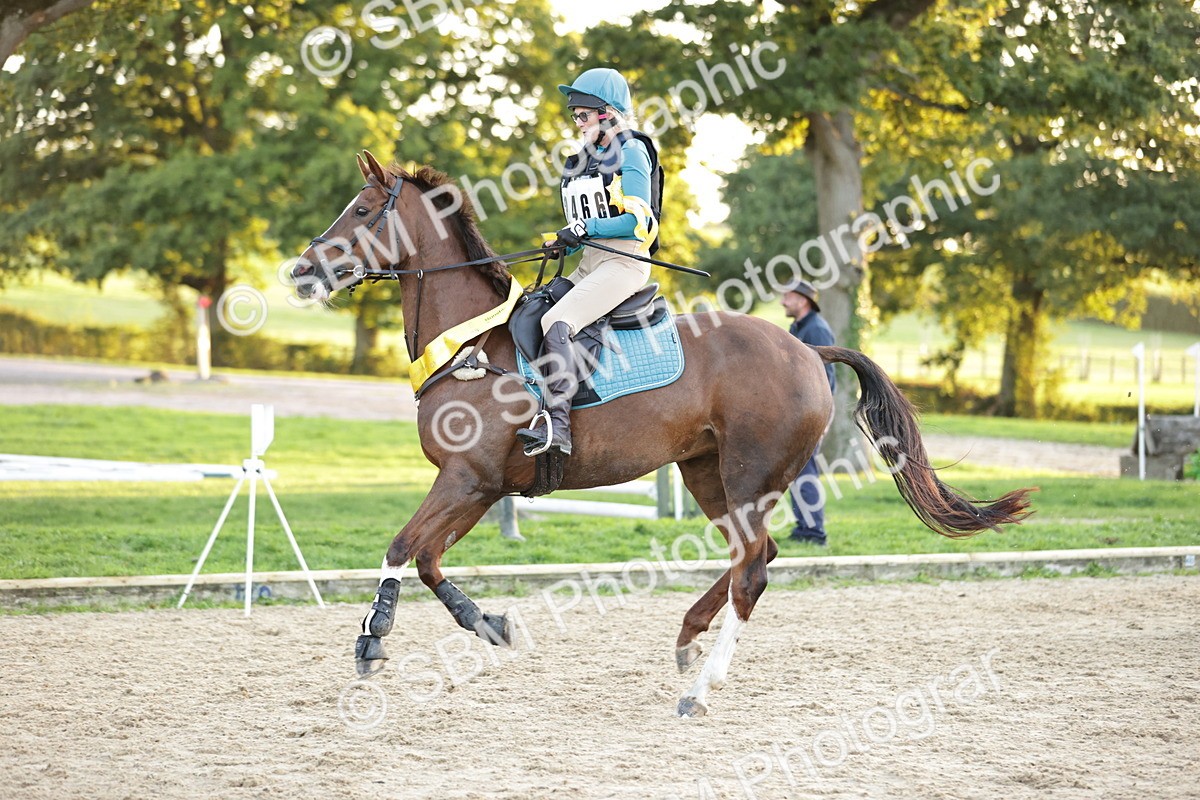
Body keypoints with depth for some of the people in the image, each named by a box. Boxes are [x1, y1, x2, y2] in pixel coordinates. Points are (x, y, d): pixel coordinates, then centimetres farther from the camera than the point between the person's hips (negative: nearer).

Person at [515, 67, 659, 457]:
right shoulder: (582, 161, 20)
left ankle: (558, 423, -35)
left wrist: (586, 227, -17)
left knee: (556, 323, -28)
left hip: (624, 262, -9)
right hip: (588, 262, 9)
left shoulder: (630, 152, -5)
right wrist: (564, 242, 4)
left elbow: (637, 219, -14)